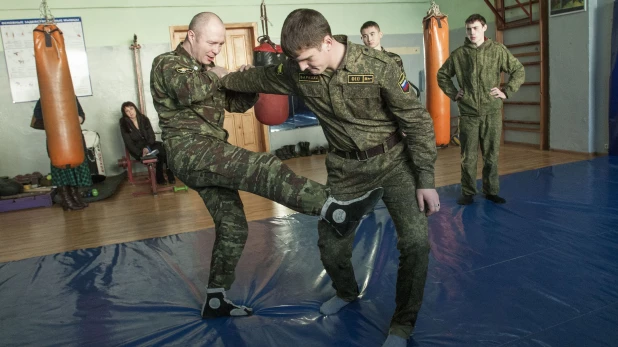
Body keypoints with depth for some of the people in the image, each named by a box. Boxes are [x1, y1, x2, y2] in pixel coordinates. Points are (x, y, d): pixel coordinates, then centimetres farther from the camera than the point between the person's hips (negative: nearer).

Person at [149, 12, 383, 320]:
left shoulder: (204, 72, 24)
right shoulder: (167, 63, 0)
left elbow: (238, 103, 21)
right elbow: (188, 91, -24)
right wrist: (215, 75, -5)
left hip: (208, 156, 9)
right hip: (189, 150, -9)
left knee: (233, 228, 8)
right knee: (262, 167, -29)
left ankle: (215, 300, 21)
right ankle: (336, 212, -39)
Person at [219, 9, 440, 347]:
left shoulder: (379, 67, -22)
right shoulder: (296, 72, -10)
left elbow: (418, 121, -14)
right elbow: (260, 77, 13)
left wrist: (426, 180, -14)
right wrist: (225, 81, 28)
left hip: (393, 161, -3)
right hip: (345, 167, 4)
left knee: (415, 242, -15)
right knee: (330, 245, 5)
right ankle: (347, 292, 41)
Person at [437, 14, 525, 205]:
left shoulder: (498, 50, 1)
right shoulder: (458, 54, 2)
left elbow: (519, 71, 6)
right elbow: (442, 75, 15)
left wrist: (506, 92, -2)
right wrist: (453, 93, 5)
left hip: (492, 112, 0)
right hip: (468, 113, 0)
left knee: (491, 155, 8)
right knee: (468, 156, 4)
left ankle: (491, 191, 21)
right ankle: (468, 193, 15)